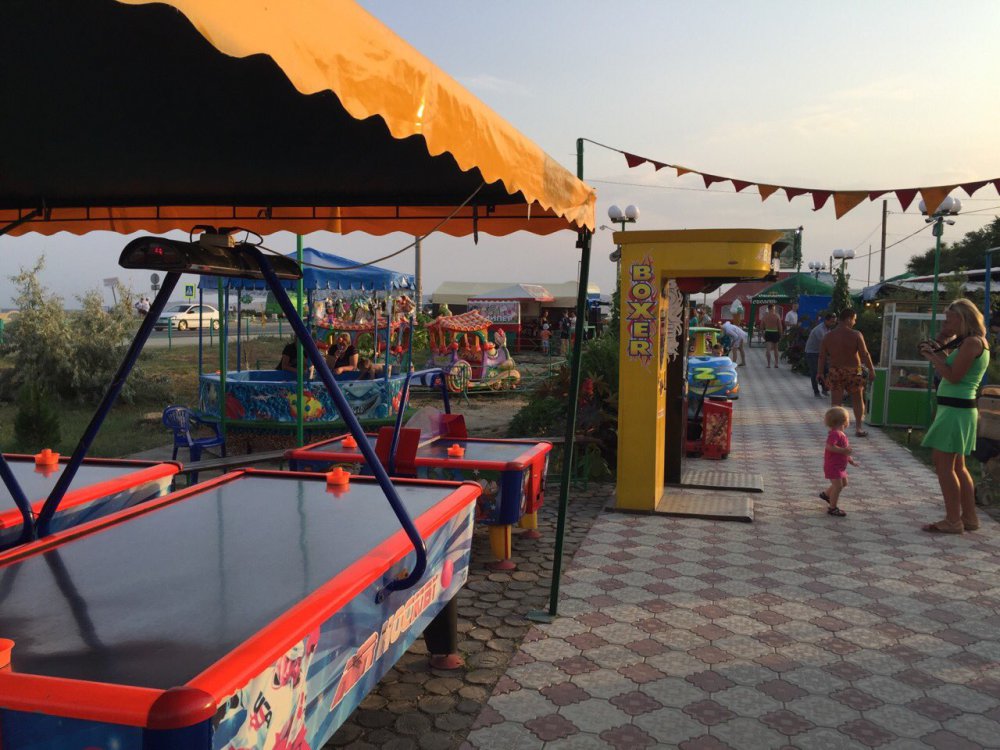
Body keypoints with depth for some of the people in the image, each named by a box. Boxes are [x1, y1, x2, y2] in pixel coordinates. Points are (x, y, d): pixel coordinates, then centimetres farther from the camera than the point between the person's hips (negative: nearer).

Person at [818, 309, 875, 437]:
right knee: (858, 400, 16)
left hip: (835, 372, 2)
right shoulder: (855, 335, -12)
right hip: (853, 372, -2)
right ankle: (858, 428, 22)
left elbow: (822, 357, 1)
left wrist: (819, 373, 9)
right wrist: (871, 370, -1)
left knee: (836, 402, 4)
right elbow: (865, 355, -10)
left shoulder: (828, 336, -2)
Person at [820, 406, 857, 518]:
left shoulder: (841, 433, 11)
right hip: (833, 465, -10)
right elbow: (830, 447, -35)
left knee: (844, 483, 22)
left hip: (840, 465, 10)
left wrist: (849, 459, 20)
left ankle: (826, 494, 38)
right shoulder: (835, 434, -23)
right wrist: (844, 450, -34)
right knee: (838, 486, -8)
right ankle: (832, 508, 2)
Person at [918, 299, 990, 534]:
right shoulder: (969, 343, 17)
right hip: (959, 409, 10)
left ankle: (953, 521, -2)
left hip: (955, 410, -10)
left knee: (943, 464, -6)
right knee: (957, 466, 16)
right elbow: (950, 373, 17)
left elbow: (954, 376, -18)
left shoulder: (972, 342, -14)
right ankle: (969, 518, 22)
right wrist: (939, 354, 8)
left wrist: (933, 357, -8)